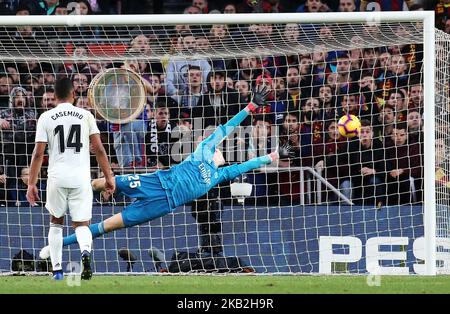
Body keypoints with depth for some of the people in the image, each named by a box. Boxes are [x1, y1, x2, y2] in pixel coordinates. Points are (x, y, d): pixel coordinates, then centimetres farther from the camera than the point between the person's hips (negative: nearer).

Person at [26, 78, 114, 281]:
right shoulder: (85, 115, 4)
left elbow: (38, 153, -1)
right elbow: (99, 149, 1)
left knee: (56, 222, 20)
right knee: (81, 224, 6)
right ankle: (85, 251, -28)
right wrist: (108, 176, 9)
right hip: (81, 178, 0)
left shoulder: (46, 118, 2)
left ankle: (57, 269, 13)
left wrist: (31, 184, 3)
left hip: (57, 178, 0)